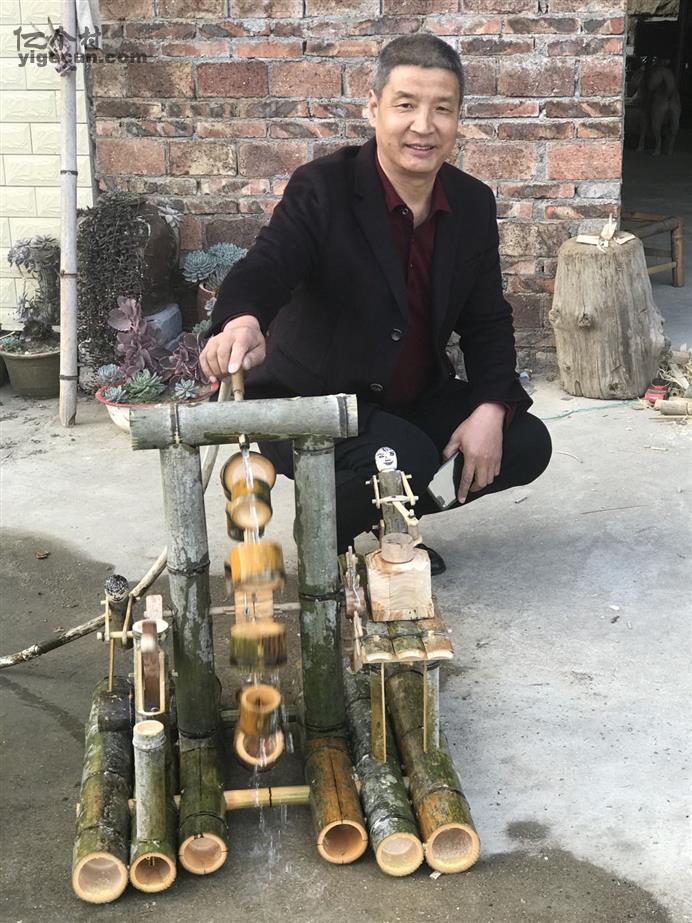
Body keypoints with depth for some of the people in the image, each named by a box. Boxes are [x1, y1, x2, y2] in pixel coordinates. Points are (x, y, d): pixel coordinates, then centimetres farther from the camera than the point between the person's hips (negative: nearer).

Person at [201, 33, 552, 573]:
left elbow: (488, 321, 4)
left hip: (416, 401, 7)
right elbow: (262, 272, -32)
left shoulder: (474, 205, -1)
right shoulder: (322, 189, -18)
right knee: (403, 459, -32)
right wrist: (242, 322, -58)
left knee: (526, 445, -7)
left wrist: (490, 408, -14)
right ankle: (326, 532, 1)